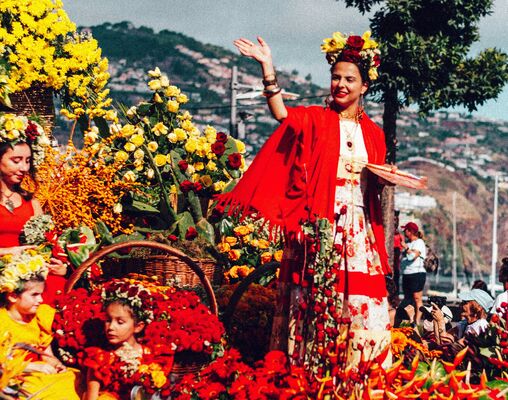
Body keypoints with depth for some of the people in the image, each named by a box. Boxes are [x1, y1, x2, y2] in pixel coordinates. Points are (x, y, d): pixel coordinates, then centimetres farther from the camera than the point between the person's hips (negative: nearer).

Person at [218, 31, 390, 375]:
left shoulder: (373, 133, 14)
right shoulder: (315, 119, 4)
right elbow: (281, 113, -16)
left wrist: (384, 179, -1)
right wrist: (268, 68, -23)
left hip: (359, 229, 3)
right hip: (318, 226, -3)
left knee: (360, 301, 0)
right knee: (315, 297, -6)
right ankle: (309, 369, -2)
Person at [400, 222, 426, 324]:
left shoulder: (419, 242, -5)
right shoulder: (408, 242, 19)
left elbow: (414, 255, -20)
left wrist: (406, 247, -15)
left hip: (417, 274, -9)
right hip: (406, 274, 9)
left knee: (417, 298, -10)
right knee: (407, 298, 8)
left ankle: (417, 321, -13)